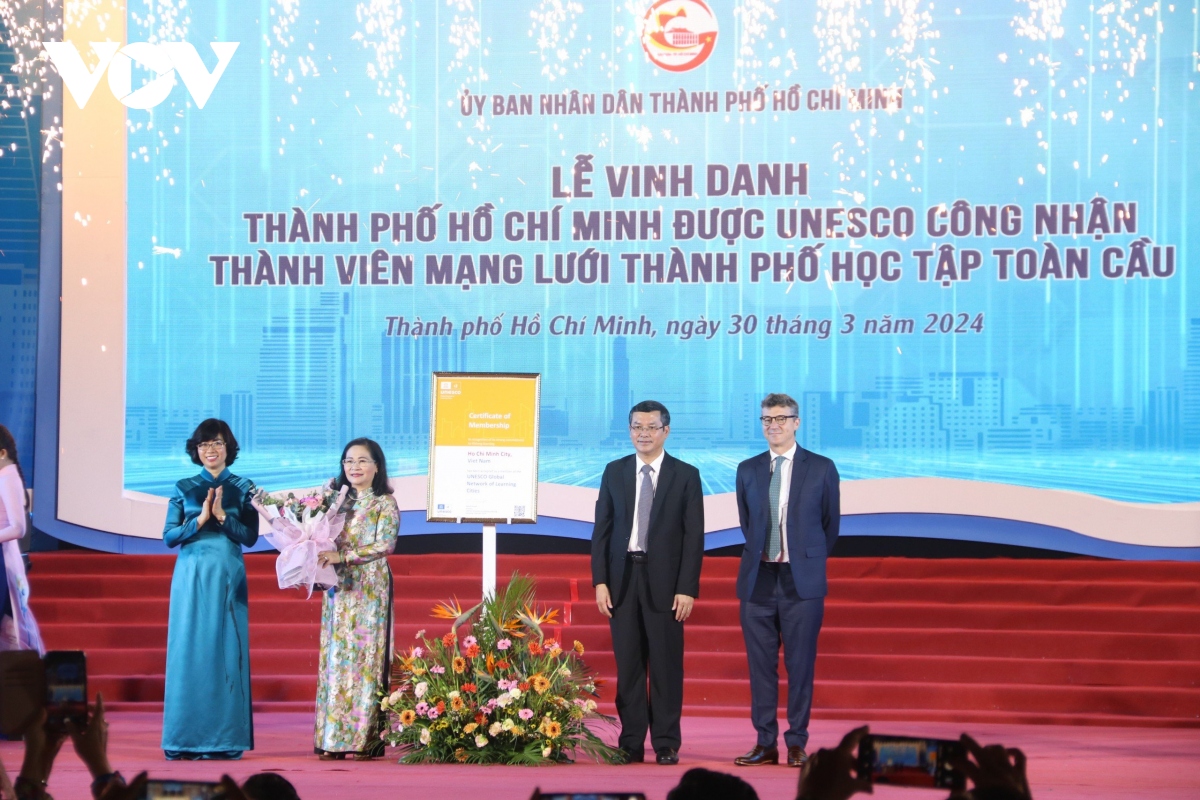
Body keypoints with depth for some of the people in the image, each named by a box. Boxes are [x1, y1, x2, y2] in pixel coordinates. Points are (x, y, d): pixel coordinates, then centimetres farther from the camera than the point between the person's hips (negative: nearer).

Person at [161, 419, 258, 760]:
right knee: (189, 651, -2)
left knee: (226, 652, -2)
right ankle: (185, 739, 2)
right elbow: (169, 537, 2)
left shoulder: (243, 489, 7)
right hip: (191, 576, 1)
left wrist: (222, 516, -14)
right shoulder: (183, 489, 9)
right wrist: (200, 519, -12)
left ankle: (225, 739, 1)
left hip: (228, 578, -1)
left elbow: (250, 536, 0)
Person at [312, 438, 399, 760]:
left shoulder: (385, 503, 0)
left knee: (365, 657, -6)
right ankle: (333, 739, 2)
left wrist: (343, 556, -20)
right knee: (335, 657, 1)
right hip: (338, 588, 5)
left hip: (370, 588, -5)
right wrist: (321, 557, -7)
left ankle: (366, 739, -5)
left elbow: (385, 545, -12)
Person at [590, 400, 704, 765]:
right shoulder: (614, 472, 9)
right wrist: (600, 581, -1)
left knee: (666, 665, 1)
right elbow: (601, 529, 8)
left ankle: (666, 744, 7)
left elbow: (694, 535, -1)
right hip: (623, 578, 2)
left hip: (664, 581, -2)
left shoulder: (686, 475, 2)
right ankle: (631, 743, 9)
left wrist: (687, 588, -8)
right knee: (628, 665, 4)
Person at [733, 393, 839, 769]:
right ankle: (765, 744, 10)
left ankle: (797, 744, 7)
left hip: (802, 580, -3)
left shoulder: (821, 468, 2)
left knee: (801, 664, 0)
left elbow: (831, 523, 9)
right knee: (760, 664, 4)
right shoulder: (747, 470, 10)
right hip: (758, 578, 3)